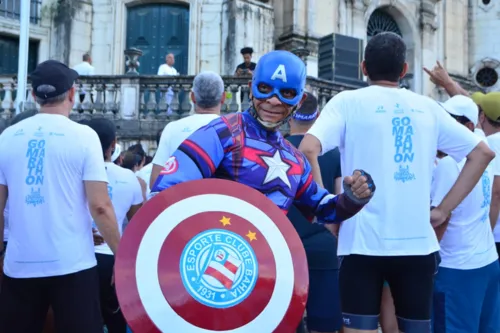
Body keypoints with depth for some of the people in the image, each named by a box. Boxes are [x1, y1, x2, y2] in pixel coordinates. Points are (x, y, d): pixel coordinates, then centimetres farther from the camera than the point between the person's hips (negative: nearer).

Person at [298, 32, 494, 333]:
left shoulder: (348, 102, -1)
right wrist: (444, 209, 11)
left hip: (363, 243, -3)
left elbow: (308, 149, -16)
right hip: (418, 244, 3)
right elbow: (482, 153, 13)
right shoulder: (427, 107, 10)